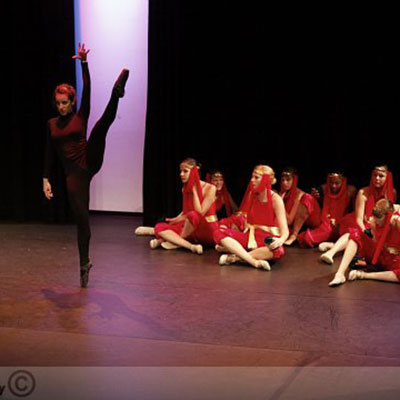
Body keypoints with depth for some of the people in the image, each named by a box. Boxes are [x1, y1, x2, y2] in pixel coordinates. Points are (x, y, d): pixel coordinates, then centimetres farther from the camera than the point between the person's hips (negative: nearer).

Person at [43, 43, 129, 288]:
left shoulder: (81, 116, 5)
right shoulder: (52, 124, 13)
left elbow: (87, 90, -6)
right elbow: (50, 154, 14)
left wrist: (84, 62, -14)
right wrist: (46, 179, 8)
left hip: (89, 163, -2)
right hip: (73, 174, 2)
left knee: (102, 125, -25)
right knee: (81, 219, 2)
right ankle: (85, 263, 13)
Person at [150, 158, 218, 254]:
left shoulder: (210, 188, -12)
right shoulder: (185, 189, 6)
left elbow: (200, 213, -21)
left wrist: (194, 191, -18)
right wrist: (176, 219, -3)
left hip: (209, 232, -6)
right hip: (194, 229, 6)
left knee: (193, 215, -38)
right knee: (159, 227, -12)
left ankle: (174, 241, -14)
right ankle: (191, 246, -29)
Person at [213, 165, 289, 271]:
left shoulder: (275, 199, -7)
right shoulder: (252, 195, 8)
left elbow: (284, 230, -13)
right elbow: (246, 219, 12)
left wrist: (281, 240, -35)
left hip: (267, 240, -4)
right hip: (250, 235, 4)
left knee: (278, 250, -40)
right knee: (219, 232, -21)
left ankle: (234, 257, -35)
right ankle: (254, 261, -36)